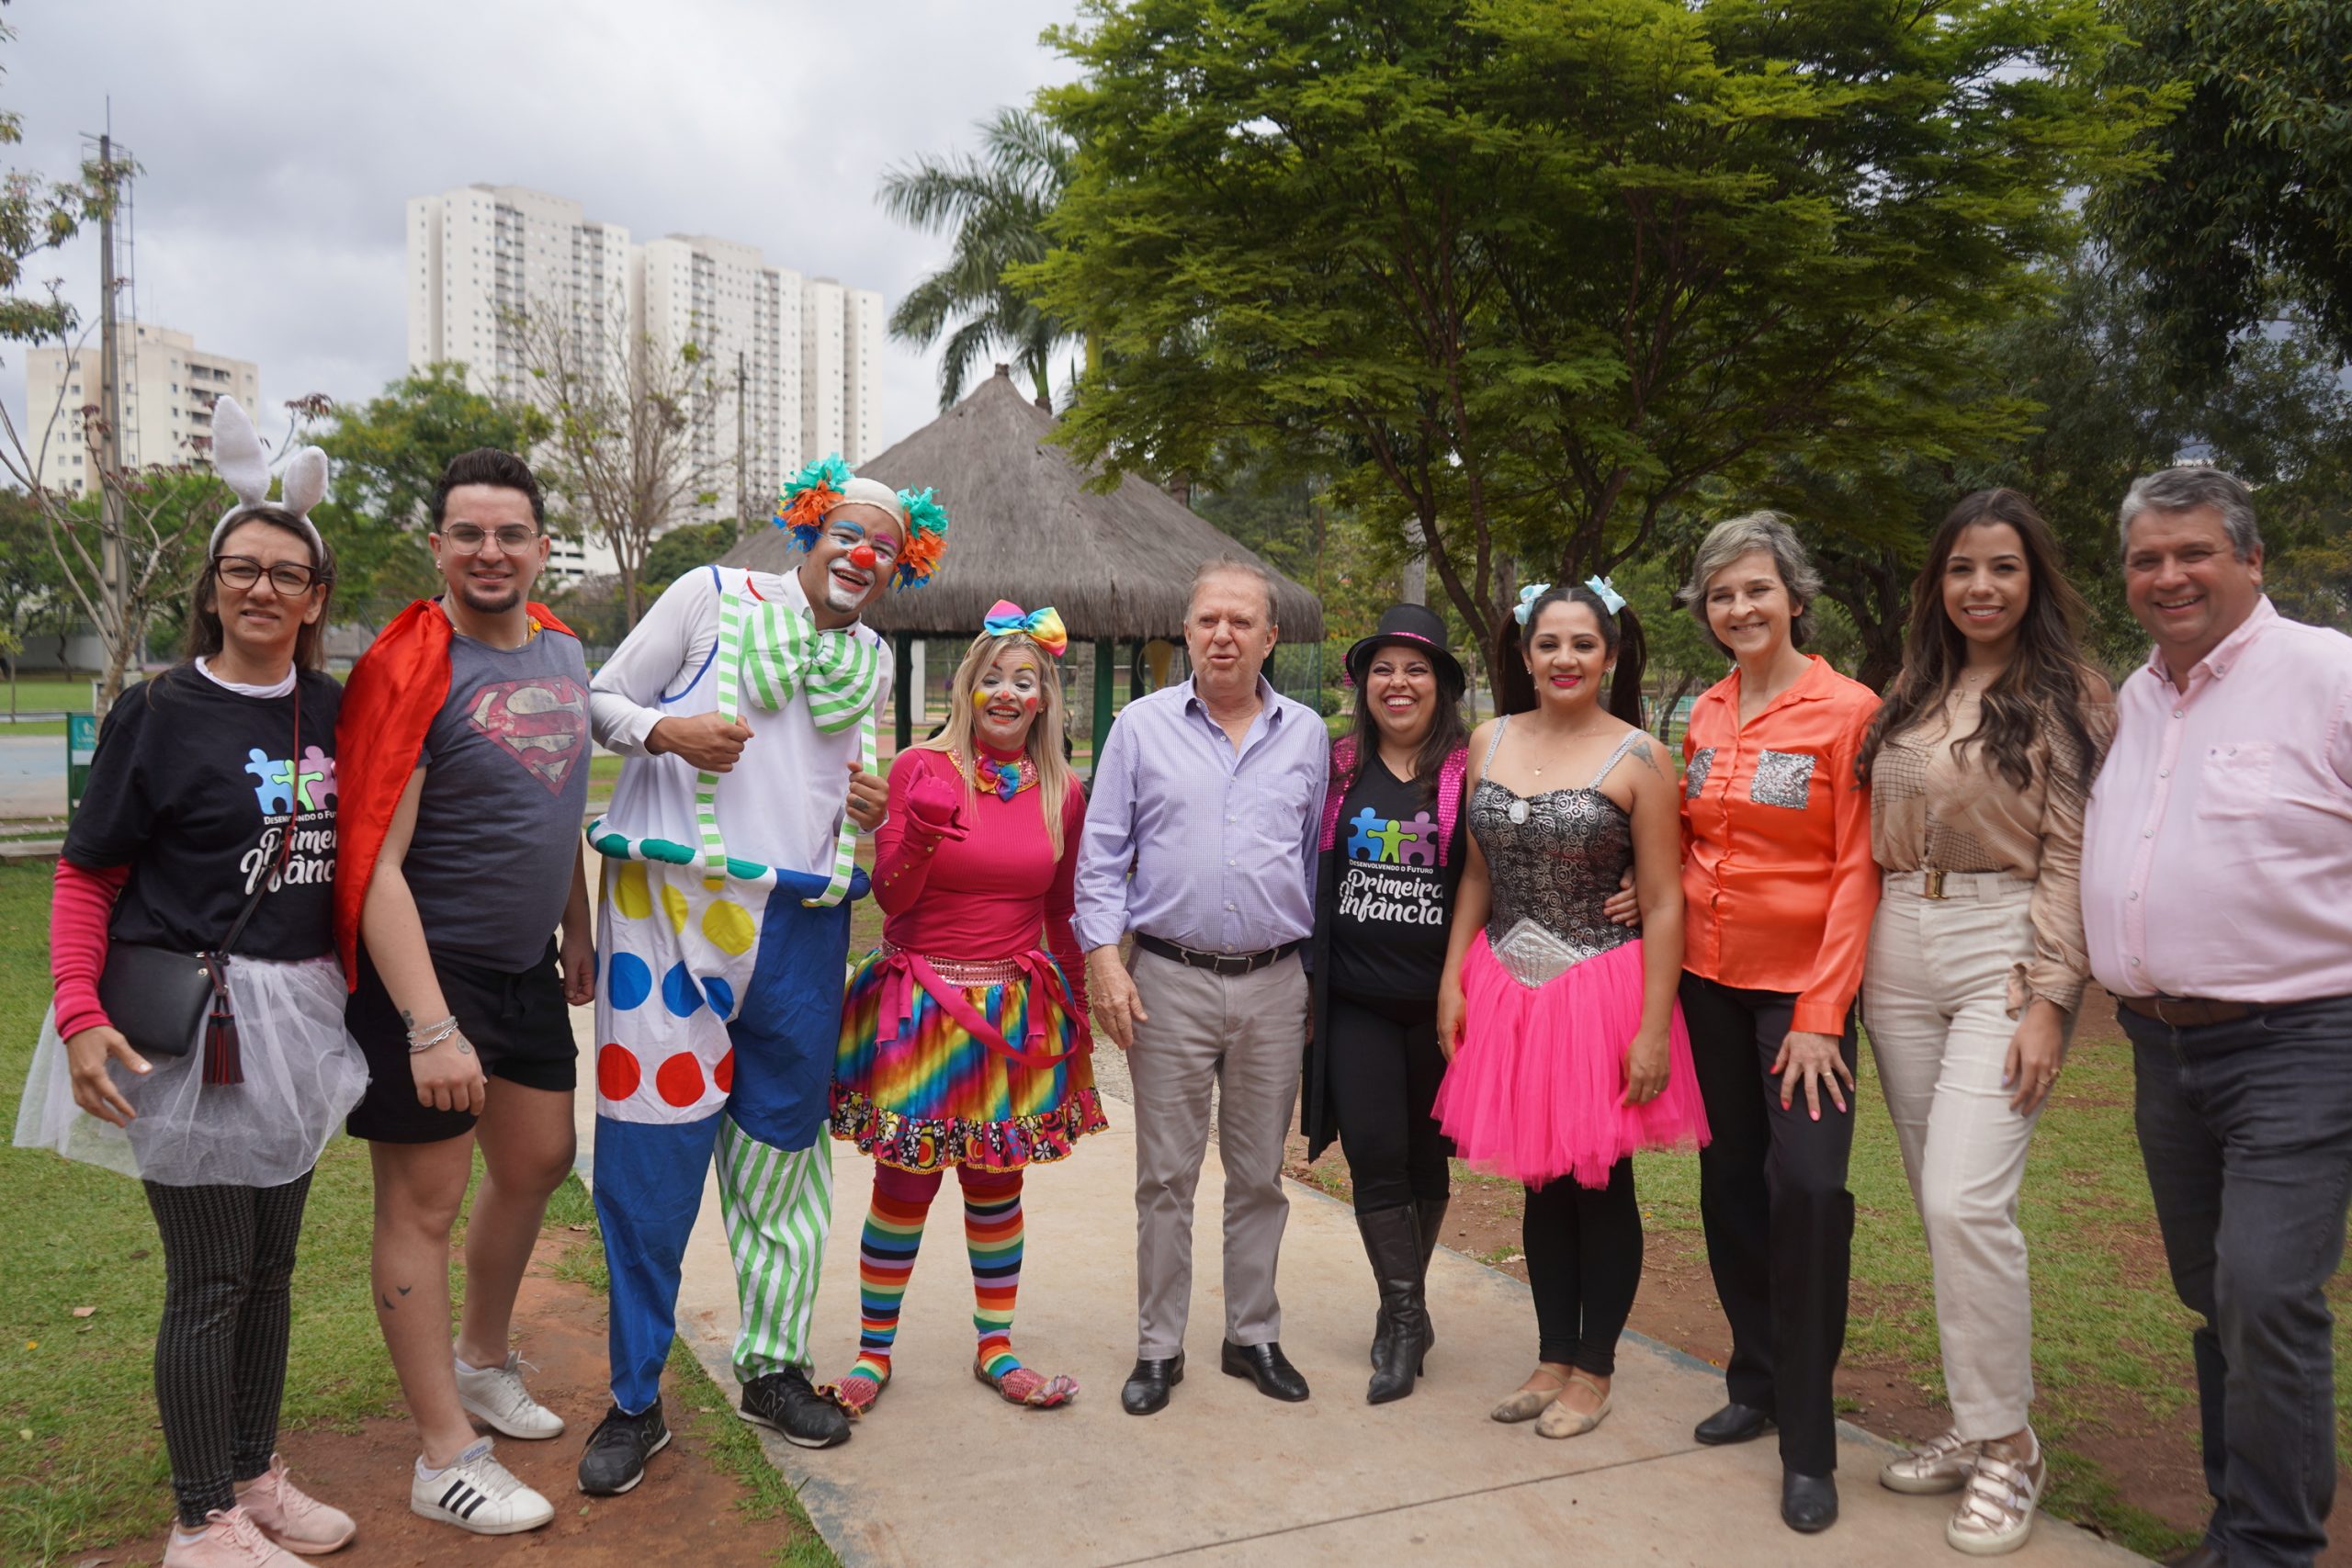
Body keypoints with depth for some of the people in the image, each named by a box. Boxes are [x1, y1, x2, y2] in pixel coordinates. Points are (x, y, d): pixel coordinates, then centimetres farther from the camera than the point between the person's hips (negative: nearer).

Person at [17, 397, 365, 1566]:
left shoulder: (333, 712, 6)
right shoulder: (161, 713, -8)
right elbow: (86, 877, -7)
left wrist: (358, 989, 8)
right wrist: (79, 1019, -17)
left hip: (297, 1019, 5)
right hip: (187, 1021, -5)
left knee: (272, 1262, 16)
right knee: (210, 1279, 3)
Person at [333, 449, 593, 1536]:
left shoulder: (562, 651, 6)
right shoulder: (408, 671, -17)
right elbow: (375, 864, -21)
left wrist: (577, 933, 19)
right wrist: (429, 1029, -25)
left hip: (525, 967, 8)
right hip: (427, 969, -8)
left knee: (537, 1163, 19)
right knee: (424, 1204, 3)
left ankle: (482, 1362, 43)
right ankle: (446, 1459, 15)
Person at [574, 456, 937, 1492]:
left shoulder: (873, 661, 18)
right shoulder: (713, 597, 3)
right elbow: (602, 699, 4)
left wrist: (869, 811, 6)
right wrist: (665, 730, -16)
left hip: (802, 922, 5)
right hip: (677, 902, -4)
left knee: (783, 1142, 10)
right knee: (651, 1150, -4)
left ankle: (772, 1366, 26)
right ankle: (635, 1401, 10)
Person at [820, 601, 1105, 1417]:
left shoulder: (1063, 791, 4)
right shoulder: (919, 767, -6)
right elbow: (889, 896, -7)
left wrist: (1076, 1008, 16)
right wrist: (920, 833, -26)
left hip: (1016, 1013, 3)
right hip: (922, 1006, -3)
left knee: (996, 1183, 13)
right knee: (904, 1186, 3)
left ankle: (995, 1347, 28)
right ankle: (874, 1350, 22)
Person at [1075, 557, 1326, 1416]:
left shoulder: (1306, 734, 7)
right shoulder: (1142, 726, 2)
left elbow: (1319, 856, 13)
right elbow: (1101, 853, 2)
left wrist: (1322, 971, 12)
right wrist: (1103, 959, -8)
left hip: (1274, 984, 2)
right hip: (1169, 981, -1)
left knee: (1259, 1175, 12)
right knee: (1166, 1176, 5)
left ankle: (1254, 1336, 26)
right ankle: (1159, 1347, 18)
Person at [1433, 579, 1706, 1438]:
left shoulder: (1638, 758, -8)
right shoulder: (1489, 741, 5)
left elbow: (1663, 903, -9)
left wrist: (1655, 1029, -13)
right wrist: (1453, 979, 5)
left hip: (1601, 991, -4)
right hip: (1507, 991, 4)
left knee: (1598, 1183, 7)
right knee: (1541, 1182, 14)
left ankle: (1593, 1370, 23)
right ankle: (1552, 1358, 28)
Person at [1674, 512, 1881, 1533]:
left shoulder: (1848, 712, -9)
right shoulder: (1705, 715, 8)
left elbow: (1856, 870, -11)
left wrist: (1821, 1013, -15)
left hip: (1802, 986, -5)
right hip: (1709, 978, 5)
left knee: (1808, 1187, -13)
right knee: (1730, 1181, 12)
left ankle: (1808, 1445, 0)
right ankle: (1756, 1381, 29)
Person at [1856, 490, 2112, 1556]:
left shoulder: (2066, 698, -1)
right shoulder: (1912, 698, 15)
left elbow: (2071, 859, -7)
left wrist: (2048, 1001, -13)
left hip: (2002, 951, -5)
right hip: (1899, 952, 6)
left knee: (1966, 1200, -14)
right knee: (1939, 1204, 9)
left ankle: (2008, 1447, 2)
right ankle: (1977, 1421, 22)